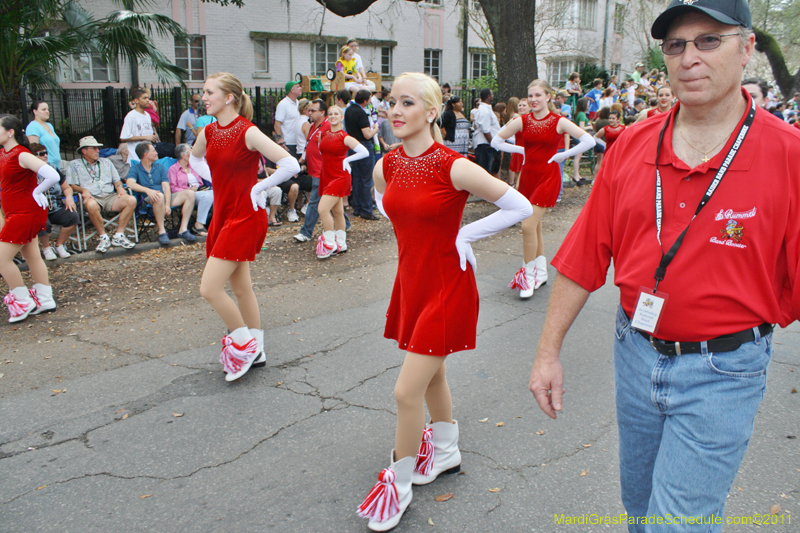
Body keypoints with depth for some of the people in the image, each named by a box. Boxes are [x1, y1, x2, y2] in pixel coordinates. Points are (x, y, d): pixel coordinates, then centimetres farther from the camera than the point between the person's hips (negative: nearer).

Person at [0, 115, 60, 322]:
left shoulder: (21, 155, -20)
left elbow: (52, 176, -30)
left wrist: (35, 193, -16)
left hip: (25, 213, -9)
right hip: (17, 212, 9)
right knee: (32, 256, 14)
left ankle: (23, 301, 4)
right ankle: (44, 300, 22)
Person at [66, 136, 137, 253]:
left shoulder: (106, 162, 27)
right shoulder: (74, 164, 15)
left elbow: (116, 180, 22)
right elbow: (71, 185, 5)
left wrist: (119, 187, -1)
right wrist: (83, 190, -16)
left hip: (110, 196, 4)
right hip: (92, 198, -3)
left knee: (131, 200, -27)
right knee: (91, 205, -43)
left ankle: (119, 236, -20)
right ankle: (103, 237, -23)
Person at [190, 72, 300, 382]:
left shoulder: (248, 132, -16)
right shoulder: (209, 132, 6)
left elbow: (290, 165, -24)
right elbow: (194, 158, 29)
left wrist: (259, 188, -15)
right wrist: (216, 181, 13)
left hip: (245, 217, -8)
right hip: (223, 214, 8)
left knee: (210, 288, -11)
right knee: (241, 288, 15)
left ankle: (244, 344, 9)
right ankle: (255, 352, 28)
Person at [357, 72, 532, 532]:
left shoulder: (454, 167, -20)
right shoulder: (387, 166, -1)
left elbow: (520, 207, -16)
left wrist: (462, 236, -13)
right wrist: (416, 230, 7)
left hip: (446, 286, -7)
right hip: (411, 281, 7)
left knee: (407, 392, -5)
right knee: (432, 375, 22)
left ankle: (399, 484, 16)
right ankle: (447, 452, 46)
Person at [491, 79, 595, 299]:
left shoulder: (559, 122, -6)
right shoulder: (522, 121, 3)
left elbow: (589, 141, -12)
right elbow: (496, 140, 10)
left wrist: (562, 155, -10)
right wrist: (520, 150, 4)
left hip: (548, 176, -5)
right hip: (527, 175, 5)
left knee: (528, 225, -15)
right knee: (534, 226, 12)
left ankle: (528, 275, -3)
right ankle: (541, 272, 26)